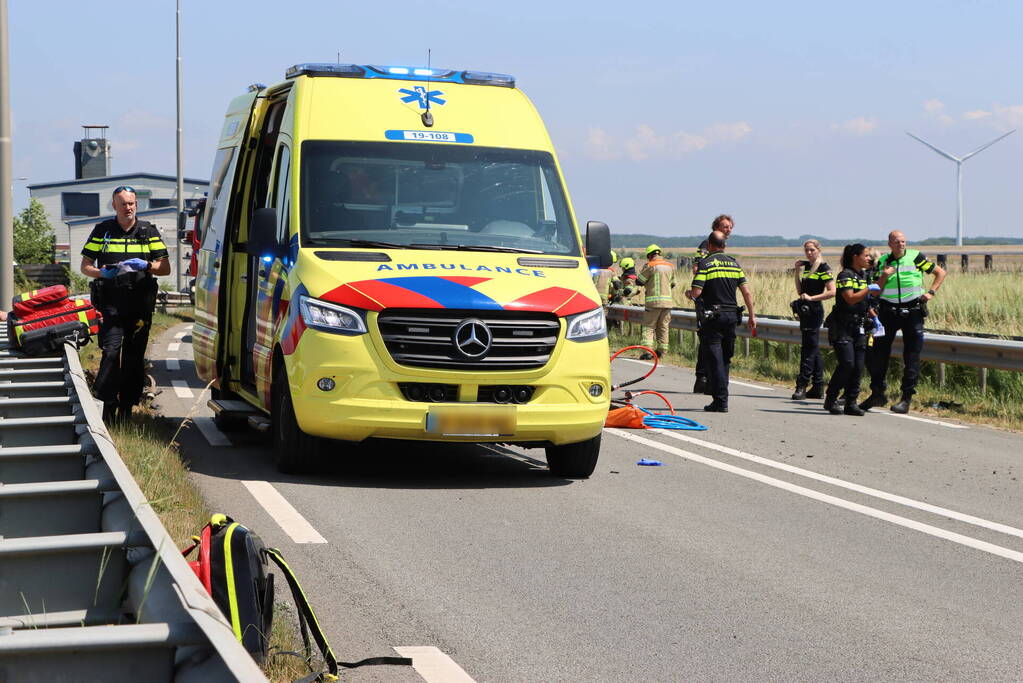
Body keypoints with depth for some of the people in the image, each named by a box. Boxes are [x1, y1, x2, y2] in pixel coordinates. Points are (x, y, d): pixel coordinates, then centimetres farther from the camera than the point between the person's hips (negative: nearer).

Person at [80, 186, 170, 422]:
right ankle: (108, 405, -12)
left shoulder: (149, 232, 11)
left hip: (141, 304, 2)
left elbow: (166, 268, 9)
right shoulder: (102, 231, 8)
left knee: (134, 358, 4)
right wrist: (103, 272, -12)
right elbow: (85, 266, 9)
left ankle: (126, 409, 12)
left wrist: (146, 265, -12)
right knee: (111, 352, -16)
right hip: (111, 303, -2)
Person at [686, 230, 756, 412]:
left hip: (713, 317, -5)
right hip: (732, 315, 5)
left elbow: (696, 292, -16)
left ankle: (720, 401, -9)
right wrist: (752, 316, 11)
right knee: (725, 359, 15)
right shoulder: (734, 263, 8)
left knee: (715, 359, -4)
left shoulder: (705, 263, -8)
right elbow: (747, 292, 5)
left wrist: (688, 294, 6)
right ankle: (722, 397, 20)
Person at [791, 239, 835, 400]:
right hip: (805, 310, 9)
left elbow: (832, 292, -17)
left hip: (815, 310, -9)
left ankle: (802, 386, -11)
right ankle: (818, 388, 13)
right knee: (813, 348, 10)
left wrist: (812, 298, -19)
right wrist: (797, 270, 8)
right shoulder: (805, 266, 15)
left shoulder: (824, 269, -8)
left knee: (809, 347, -9)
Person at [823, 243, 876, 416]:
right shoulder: (845, 275, -10)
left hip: (858, 327, 8)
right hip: (842, 326, -8)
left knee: (858, 366, 1)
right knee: (847, 363, -14)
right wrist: (869, 289, -19)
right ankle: (830, 400, -2)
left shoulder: (863, 276, 15)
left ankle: (851, 403, 6)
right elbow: (850, 299, -22)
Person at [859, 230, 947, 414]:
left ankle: (906, 398, 4)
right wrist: (883, 277, -12)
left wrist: (931, 292, -2)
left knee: (912, 356, -1)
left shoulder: (916, 257, -1)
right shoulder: (883, 262, 6)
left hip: (913, 311, -2)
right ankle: (878, 393, 12)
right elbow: (875, 292, 5)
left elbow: (940, 272, 8)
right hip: (888, 312, 2)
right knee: (879, 352, 0)